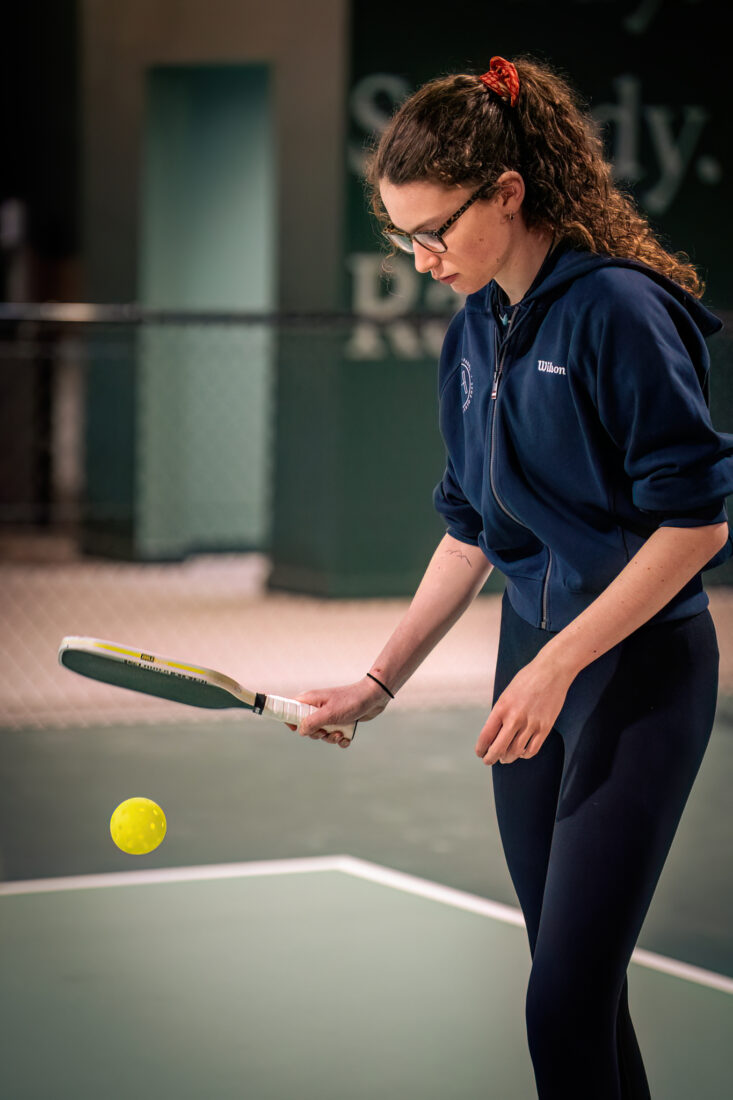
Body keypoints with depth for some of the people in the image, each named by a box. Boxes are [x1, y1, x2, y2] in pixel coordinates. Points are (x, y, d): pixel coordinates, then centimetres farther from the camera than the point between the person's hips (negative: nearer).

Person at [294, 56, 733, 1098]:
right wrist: (381, 681, 12)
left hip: (640, 671, -8)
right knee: (574, 982, 11)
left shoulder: (617, 309, -16)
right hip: (536, 663, 8)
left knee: (566, 1004, -10)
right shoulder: (474, 334, 9)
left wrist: (559, 663, -18)